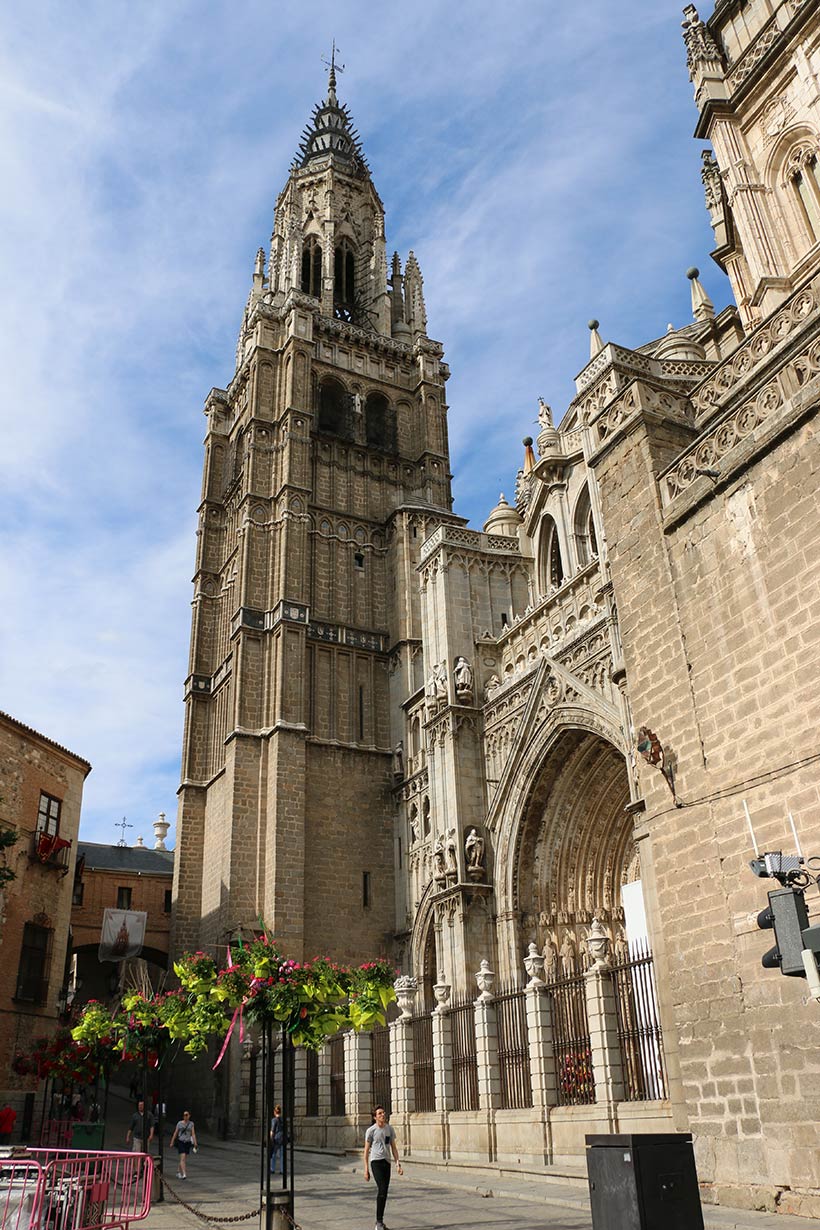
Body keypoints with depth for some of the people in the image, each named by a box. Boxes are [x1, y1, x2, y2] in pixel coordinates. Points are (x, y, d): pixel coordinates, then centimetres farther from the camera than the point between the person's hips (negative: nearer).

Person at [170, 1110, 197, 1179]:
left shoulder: (191, 1124, 3)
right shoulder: (179, 1123, 0)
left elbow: (193, 1134, -3)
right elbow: (175, 1133, 6)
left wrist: (195, 1143, -14)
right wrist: (172, 1142, 8)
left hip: (187, 1143, 2)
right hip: (180, 1142, -2)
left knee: (184, 1159, 12)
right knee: (183, 1157, -17)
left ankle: (179, 1172, 32)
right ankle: (184, 1174, -23)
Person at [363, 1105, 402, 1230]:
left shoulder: (389, 1129, 10)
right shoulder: (371, 1130, -4)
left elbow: (394, 1147, 13)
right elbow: (366, 1150, 0)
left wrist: (398, 1164, 3)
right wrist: (366, 1169, -4)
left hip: (387, 1162, 5)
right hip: (376, 1161, -5)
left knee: (384, 1193, 9)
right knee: (382, 1190, -17)